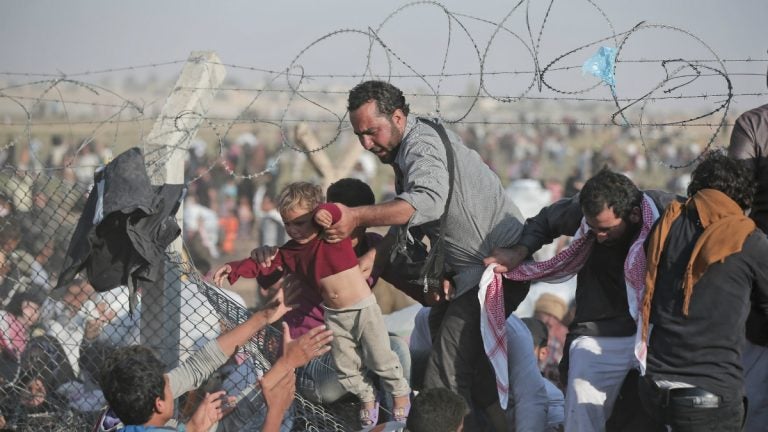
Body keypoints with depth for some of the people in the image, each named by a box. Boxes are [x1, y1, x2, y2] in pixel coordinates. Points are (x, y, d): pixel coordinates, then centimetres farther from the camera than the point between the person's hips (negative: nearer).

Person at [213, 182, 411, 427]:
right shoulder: (292, 251, 1)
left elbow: (340, 213, -32)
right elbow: (265, 264, 3)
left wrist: (324, 212, -54)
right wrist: (235, 269, -9)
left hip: (363, 308, -6)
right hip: (333, 315, 6)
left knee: (380, 358, 6)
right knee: (345, 366, 13)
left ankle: (400, 393, 27)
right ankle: (367, 399, 34)